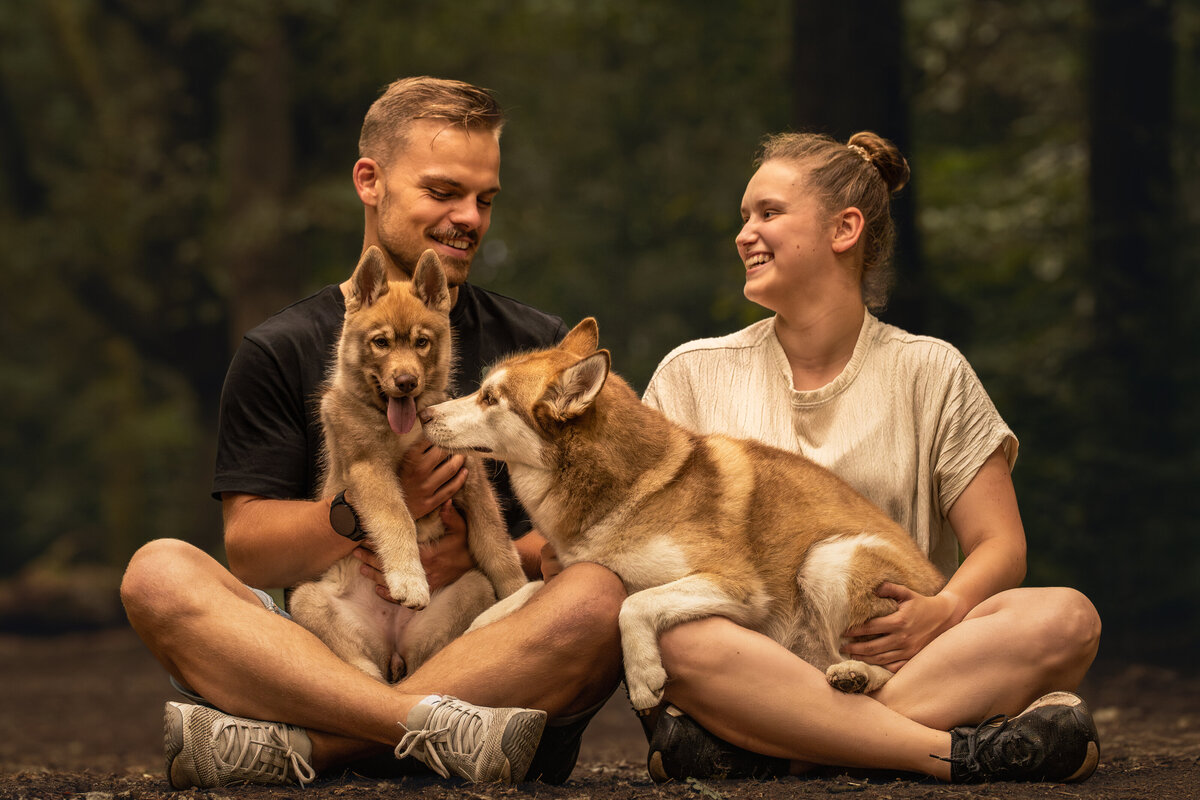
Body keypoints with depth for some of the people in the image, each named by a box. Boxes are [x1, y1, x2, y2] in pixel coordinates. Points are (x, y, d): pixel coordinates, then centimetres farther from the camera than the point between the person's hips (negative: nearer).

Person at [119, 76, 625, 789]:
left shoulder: (537, 345, 15)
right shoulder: (280, 353, 12)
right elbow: (248, 549, 3)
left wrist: (482, 557, -12)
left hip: (495, 660, 0)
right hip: (327, 644, 0)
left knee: (597, 597, -32)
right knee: (160, 572, -24)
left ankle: (289, 747, -33)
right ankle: (445, 730, -41)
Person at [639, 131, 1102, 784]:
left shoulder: (930, 373, 12)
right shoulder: (694, 374, 12)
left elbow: (1000, 545, 7)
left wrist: (942, 613, -18)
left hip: (893, 657, 1)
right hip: (751, 658, -1)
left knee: (1067, 618, -27)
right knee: (674, 639, -36)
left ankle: (754, 748, -33)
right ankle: (961, 750, -35)